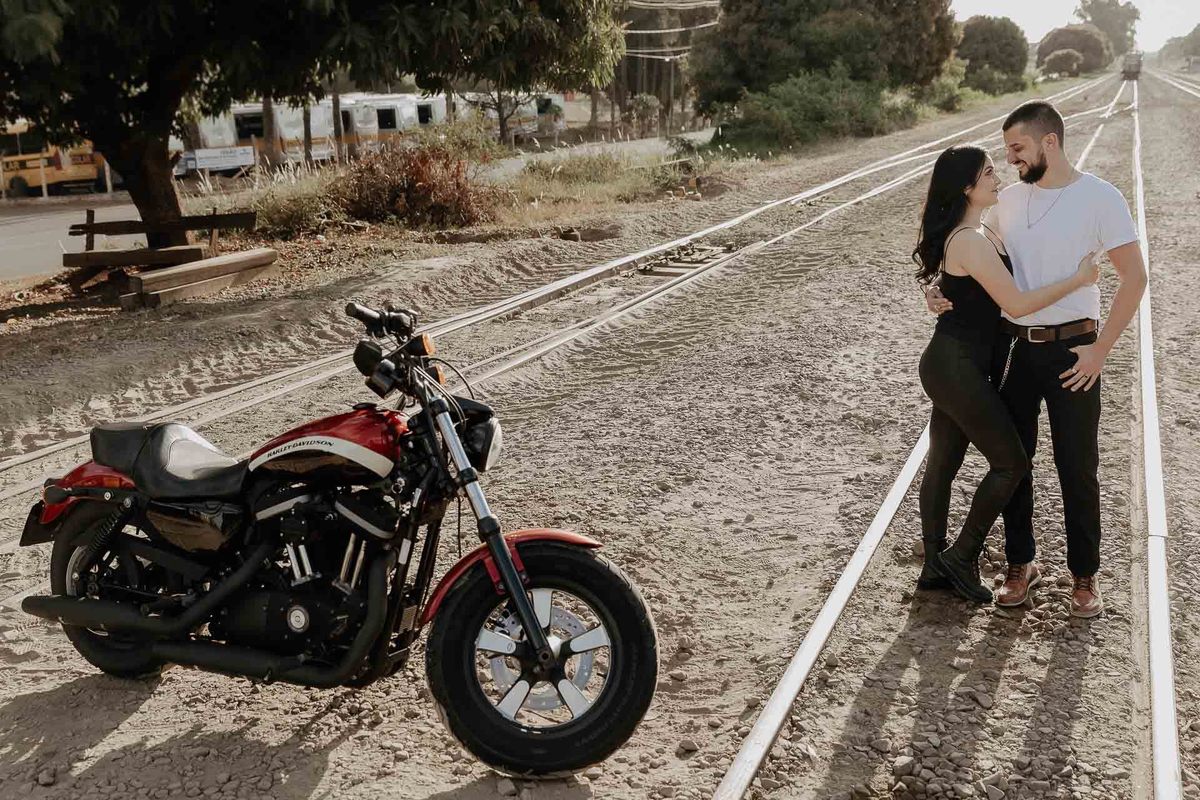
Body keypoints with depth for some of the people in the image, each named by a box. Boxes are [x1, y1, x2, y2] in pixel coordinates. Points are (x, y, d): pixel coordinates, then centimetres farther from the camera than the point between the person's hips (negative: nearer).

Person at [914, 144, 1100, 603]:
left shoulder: (977, 232, 12)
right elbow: (1017, 304, -19)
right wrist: (1078, 279, -8)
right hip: (957, 367, -10)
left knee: (942, 465, 14)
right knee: (1012, 463, 1)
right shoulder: (971, 241, -20)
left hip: (950, 364, 10)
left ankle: (935, 566, 24)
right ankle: (961, 557, 11)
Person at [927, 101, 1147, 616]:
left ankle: (1084, 576, 23)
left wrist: (1100, 350, -12)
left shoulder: (1099, 197, -9)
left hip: (1071, 351, -4)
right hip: (1013, 346, 5)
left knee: (1077, 468, 5)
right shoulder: (1009, 199, 5)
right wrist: (947, 297, -6)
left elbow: (1134, 278, -9)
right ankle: (1020, 564, 28)